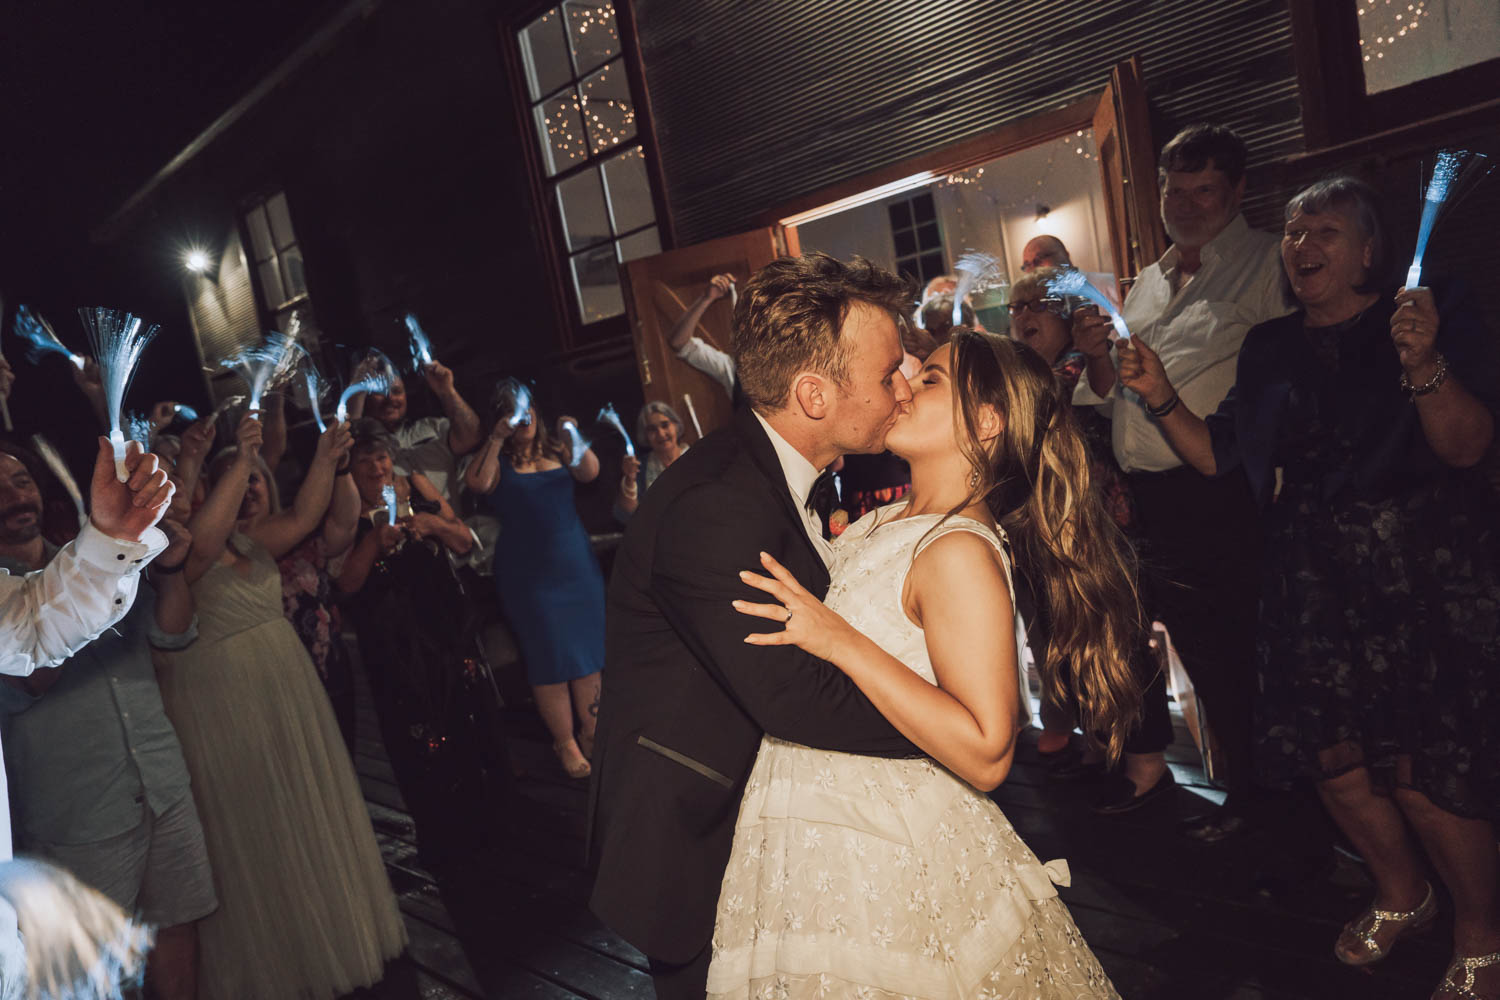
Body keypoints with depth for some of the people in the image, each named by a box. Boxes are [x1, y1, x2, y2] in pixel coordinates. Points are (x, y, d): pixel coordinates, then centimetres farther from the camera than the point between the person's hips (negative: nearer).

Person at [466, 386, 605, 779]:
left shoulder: (556, 449, 10)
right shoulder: (498, 459, 0)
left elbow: (590, 473, -2)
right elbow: (478, 484, -19)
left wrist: (574, 438, -13)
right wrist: (496, 440, -18)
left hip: (576, 561, 4)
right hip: (528, 570, -4)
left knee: (587, 645, 7)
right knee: (549, 655, 0)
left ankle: (591, 733, 20)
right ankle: (565, 742, 12)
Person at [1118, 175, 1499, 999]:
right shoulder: (1269, 349, 12)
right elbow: (1215, 456, 8)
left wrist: (1424, 365, -28)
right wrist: (1160, 397, -6)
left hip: (1420, 581, -4)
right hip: (1310, 584, 4)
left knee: (1422, 767, -5)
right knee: (1330, 755, 7)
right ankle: (1401, 895, 36)